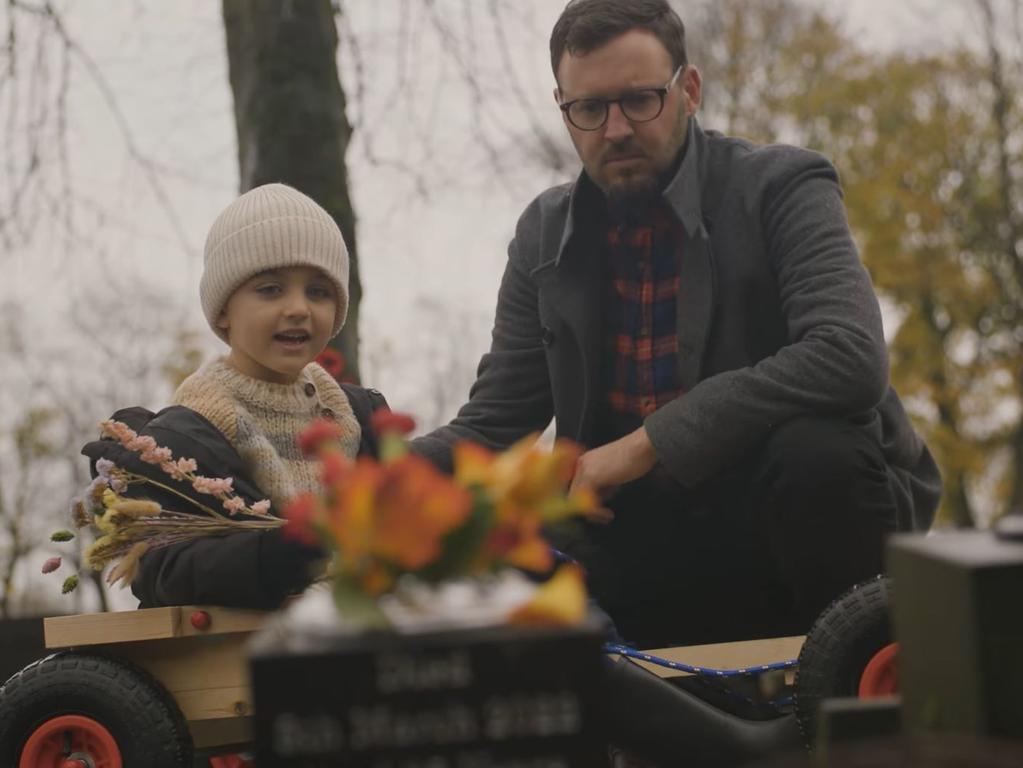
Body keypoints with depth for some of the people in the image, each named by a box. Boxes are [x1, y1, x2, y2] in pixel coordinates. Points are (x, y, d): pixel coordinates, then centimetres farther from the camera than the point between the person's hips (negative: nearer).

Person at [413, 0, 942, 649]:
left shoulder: (781, 187, -9)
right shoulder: (546, 234, 6)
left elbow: (850, 354, -26)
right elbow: (491, 427, 7)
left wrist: (647, 443, -26)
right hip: (643, 539, 4)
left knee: (815, 449, -36)